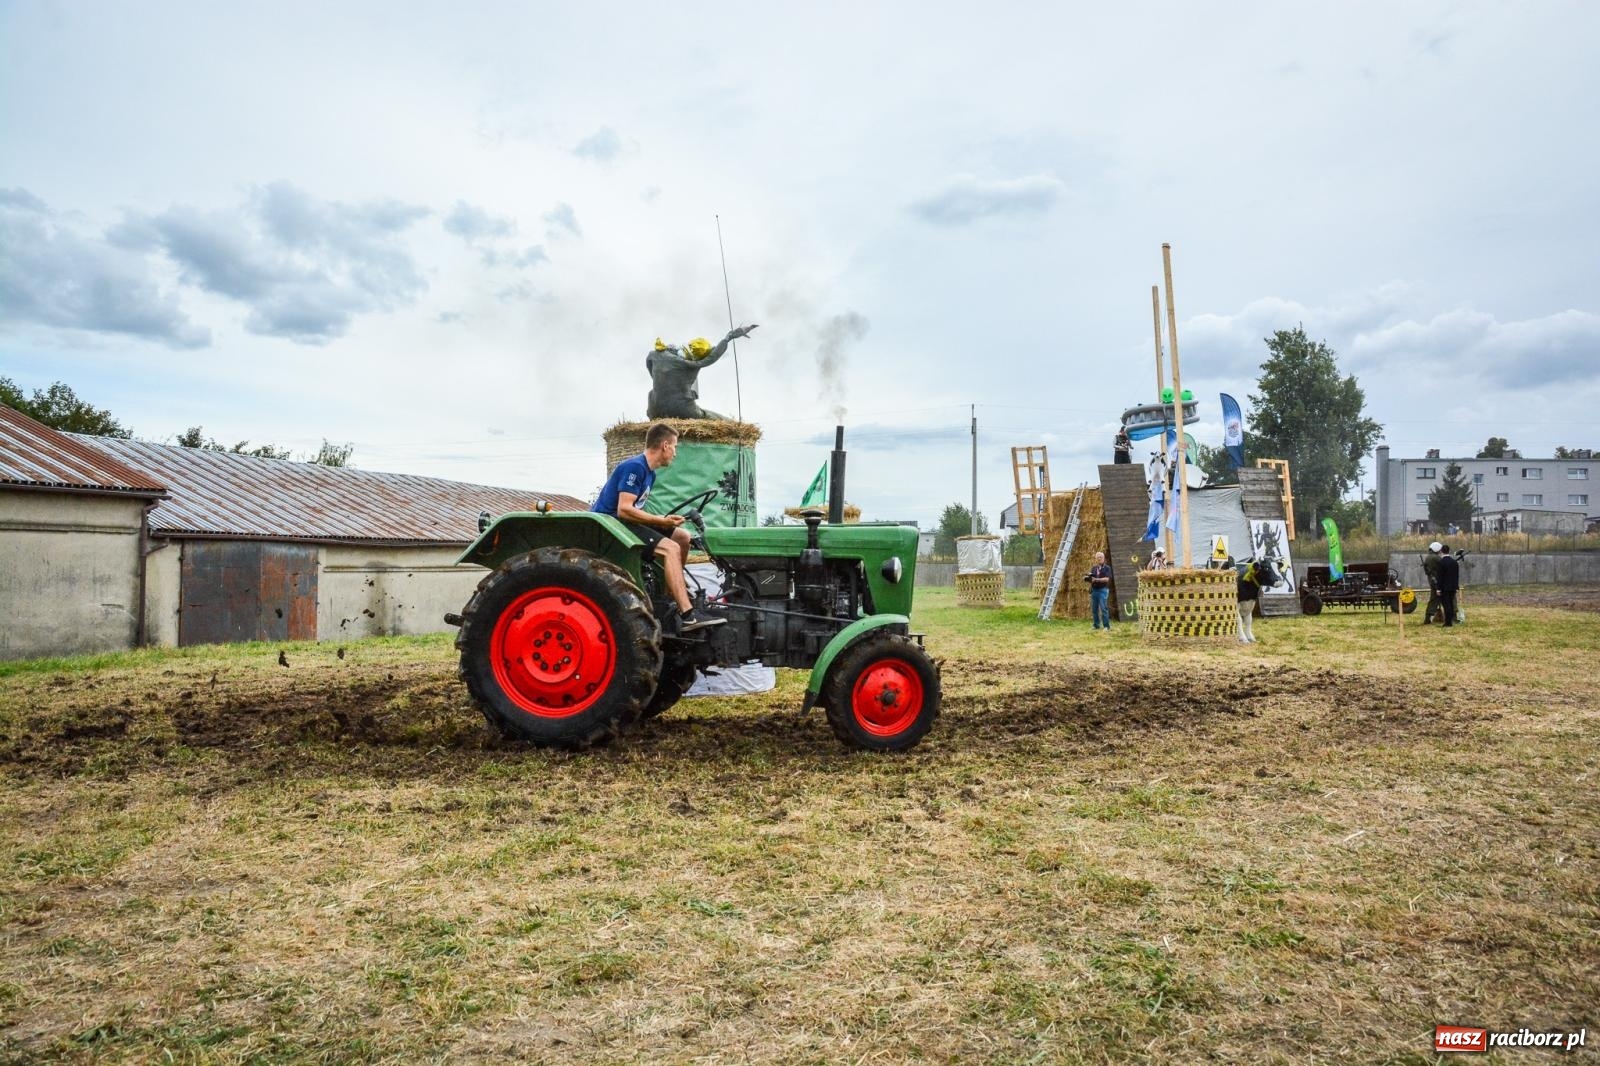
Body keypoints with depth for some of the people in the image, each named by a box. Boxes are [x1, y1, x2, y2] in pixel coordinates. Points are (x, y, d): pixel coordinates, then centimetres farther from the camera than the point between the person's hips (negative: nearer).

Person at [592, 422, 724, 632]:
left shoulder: (649, 473, 15)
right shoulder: (634, 467, -15)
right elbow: (624, 510, -23)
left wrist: (663, 520, 1)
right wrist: (662, 521, -20)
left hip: (625, 522, 10)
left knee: (683, 537, 7)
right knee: (671, 548, -24)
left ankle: (671, 593, 13)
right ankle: (688, 617, -31)